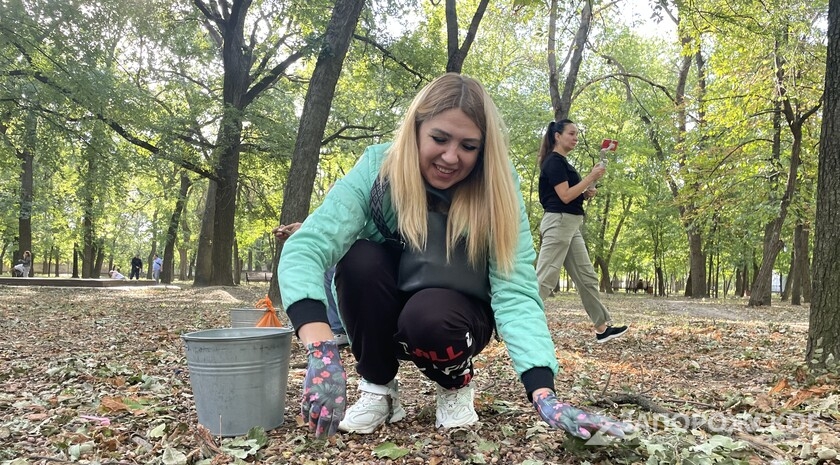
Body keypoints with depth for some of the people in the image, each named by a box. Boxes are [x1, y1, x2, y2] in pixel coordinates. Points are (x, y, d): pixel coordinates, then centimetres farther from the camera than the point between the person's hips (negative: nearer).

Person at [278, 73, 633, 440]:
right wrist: (322, 352, -53)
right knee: (360, 257, -30)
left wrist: (544, 395, -45)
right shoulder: (378, 170, -24)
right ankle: (378, 387, -7)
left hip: (456, 315, -1)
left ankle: (456, 382, 1)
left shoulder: (496, 194, -22)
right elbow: (304, 249, -36)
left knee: (428, 316, -35)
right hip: (385, 312, 1)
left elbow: (515, 293, -29)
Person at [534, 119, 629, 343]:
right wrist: (591, 177, -14)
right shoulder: (554, 161, -10)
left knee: (586, 277, 10)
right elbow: (564, 196, -18)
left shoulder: (562, 163, 20)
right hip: (558, 223, -10)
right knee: (545, 278, -11)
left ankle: (603, 328, 15)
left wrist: (586, 193, 8)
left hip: (570, 226, 10)